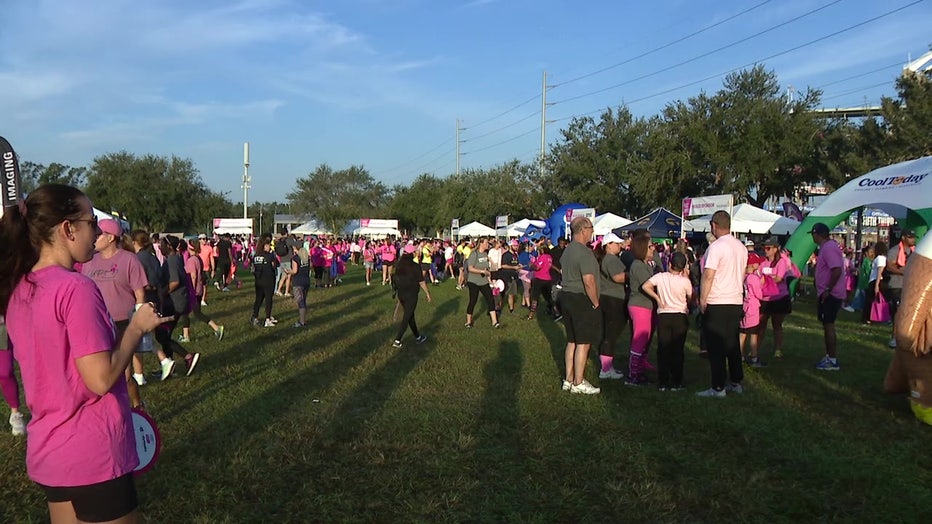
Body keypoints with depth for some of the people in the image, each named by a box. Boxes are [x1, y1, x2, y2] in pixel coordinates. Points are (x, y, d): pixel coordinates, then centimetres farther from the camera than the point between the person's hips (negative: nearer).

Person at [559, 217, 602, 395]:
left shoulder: (567, 250, 12)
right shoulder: (584, 252, -19)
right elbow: (589, 281, -25)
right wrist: (596, 303, -14)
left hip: (566, 296, 10)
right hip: (582, 300, -10)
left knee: (572, 341, 15)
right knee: (583, 343, -2)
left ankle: (568, 379, 22)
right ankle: (578, 383, 4)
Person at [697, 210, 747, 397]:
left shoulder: (716, 247, -15)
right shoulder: (741, 247, 10)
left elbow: (708, 276, -18)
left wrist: (702, 300, -11)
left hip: (716, 304, -8)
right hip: (737, 301, 8)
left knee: (716, 346, -2)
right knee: (732, 343, 16)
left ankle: (718, 388, 0)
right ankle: (736, 383, 23)